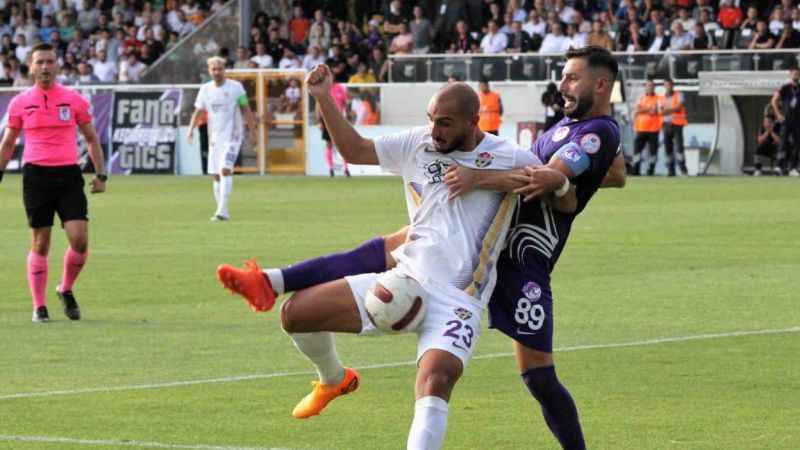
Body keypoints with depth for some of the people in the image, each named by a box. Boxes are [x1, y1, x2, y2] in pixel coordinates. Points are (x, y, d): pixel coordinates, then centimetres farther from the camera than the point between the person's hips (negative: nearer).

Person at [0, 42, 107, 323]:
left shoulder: (73, 99, 5)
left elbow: (91, 139, 12)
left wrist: (100, 174, 4)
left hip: (68, 174, 1)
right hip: (36, 175, -1)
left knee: (79, 239, -10)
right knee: (40, 243, 0)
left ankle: (66, 290, 16)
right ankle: (39, 307, 8)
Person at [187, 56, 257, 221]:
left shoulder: (235, 87, -3)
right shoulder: (205, 89, 7)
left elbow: (246, 110, 0)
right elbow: (198, 111, 11)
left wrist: (252, 132, -3)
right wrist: (191, 129, -5)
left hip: (232, 136, -5)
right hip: (214, 138, 5)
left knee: (225, 170, -20)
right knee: (216, 175, 5)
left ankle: (222, 211, -25)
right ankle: (223, 212, 15)